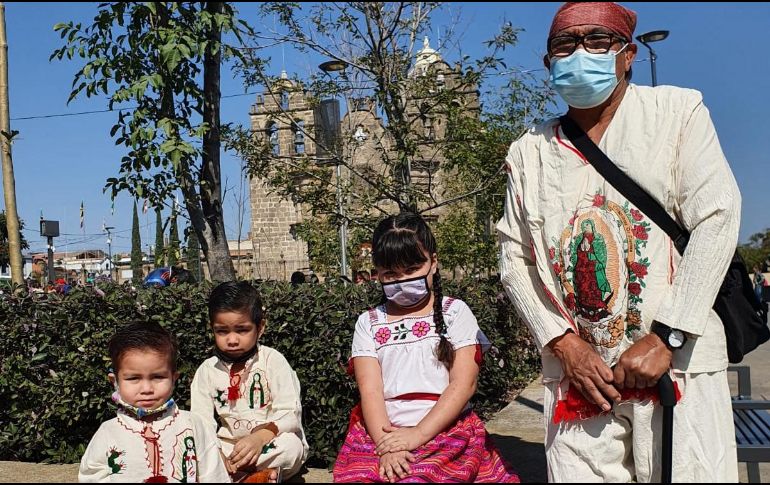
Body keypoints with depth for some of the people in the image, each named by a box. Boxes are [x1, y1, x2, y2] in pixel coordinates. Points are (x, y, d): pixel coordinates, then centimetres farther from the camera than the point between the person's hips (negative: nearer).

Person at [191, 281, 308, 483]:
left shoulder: (272, 360, -6)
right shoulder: (207, 370, 2)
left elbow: (290, 413, -14)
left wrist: (259, 437, -31)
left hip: (271, 442, -3)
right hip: (229, 447, 3)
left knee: (290, 444, -35)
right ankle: (257, 473, -25)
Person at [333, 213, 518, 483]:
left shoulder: (455, 313, 7)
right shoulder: (368, 324, 12)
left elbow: (464, 383, -2)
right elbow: (370, 391, 1)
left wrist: (418, 434, -12)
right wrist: (386, 444, -15)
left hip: (445, 430, -1)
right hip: (381, 433, 2)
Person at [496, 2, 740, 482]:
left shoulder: (677, 111, 3)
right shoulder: (529, 151, 9)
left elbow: (716, 221, -6)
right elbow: (515, 259, 7)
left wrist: (664, 339, -12)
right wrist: (565, 344, -6)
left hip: (678, 365, -1)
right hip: (576, 372, 2)